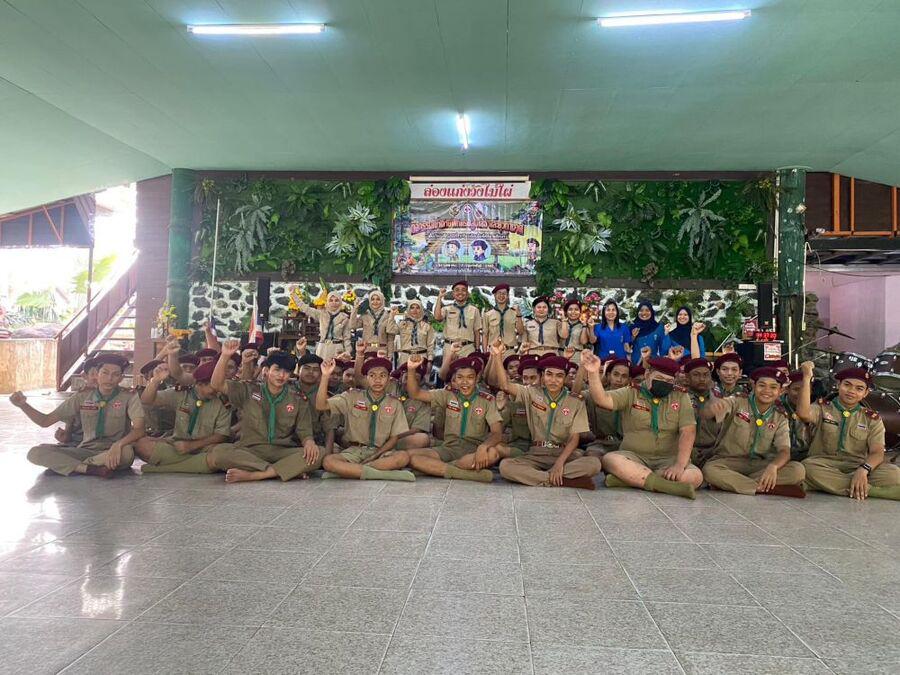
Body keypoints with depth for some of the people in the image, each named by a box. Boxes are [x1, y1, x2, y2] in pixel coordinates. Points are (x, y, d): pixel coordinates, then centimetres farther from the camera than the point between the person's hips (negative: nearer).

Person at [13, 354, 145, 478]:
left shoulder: (129, 398, -3)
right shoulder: (82, 397, 6)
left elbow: (139, 430, -16)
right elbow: (46, 421, 9)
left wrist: (118, 444, -35)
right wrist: (23, 405, -7)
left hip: (113, 453, -3)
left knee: (125, 452, -39)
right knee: (36, 453, -16)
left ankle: (69, 465, -17)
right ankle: (92, 469, -27)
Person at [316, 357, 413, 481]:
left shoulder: (395, 404, 5)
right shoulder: (352, 396, 4)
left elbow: (395, 437, 3)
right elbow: (321, 406, -5)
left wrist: (376, 455, -13)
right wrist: (325, 376, -16)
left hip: (381, 452, 1)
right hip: (353, 451, 0)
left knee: (403, 457, -32)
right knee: (328, 461, -30)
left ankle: (347, 470, -24)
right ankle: (383, 473, -30)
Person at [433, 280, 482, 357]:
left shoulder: (474, 310, 10)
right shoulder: (447, 309, 7)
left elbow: (477, 332, 10)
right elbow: (437, 317, -15)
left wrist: (477, 350, 5)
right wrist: (439, 298, -13)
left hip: (468, 349, 1)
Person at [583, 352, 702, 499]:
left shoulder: (681, 397, 7)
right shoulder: (631, 393, 5)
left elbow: (688, 432, -4)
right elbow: (603, 400, -12)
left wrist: (680, 464, -18)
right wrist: (593, 373, -30)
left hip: (668, 459, 1)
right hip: (633, 456, -1)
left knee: (695, 476, -29)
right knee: (609, 459, -32)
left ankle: (629, 478, -24)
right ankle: (669, 486, -29)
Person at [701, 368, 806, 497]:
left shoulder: (780, 417, 5)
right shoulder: (738, 402, -5)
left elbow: (784, 451, -7)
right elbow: (704, 414, -23)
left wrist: (773, 466, -31)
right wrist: (712, 408, -50)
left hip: (760, 465, 4)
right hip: (729, 461, -3)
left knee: (798, 470, -23)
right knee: (709, 470, -35)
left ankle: (727, 483, -23)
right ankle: (768, 488, -27)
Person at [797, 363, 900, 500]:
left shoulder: (872, 419, 13)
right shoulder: (822, 408, 8)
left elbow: (877, 452, -1)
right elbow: (803, 413, -17)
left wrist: (863, 470, -24)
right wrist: (807, 377, -16)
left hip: (858, 467, 1)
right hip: (824, 465, -1)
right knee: (808, 467, -36)